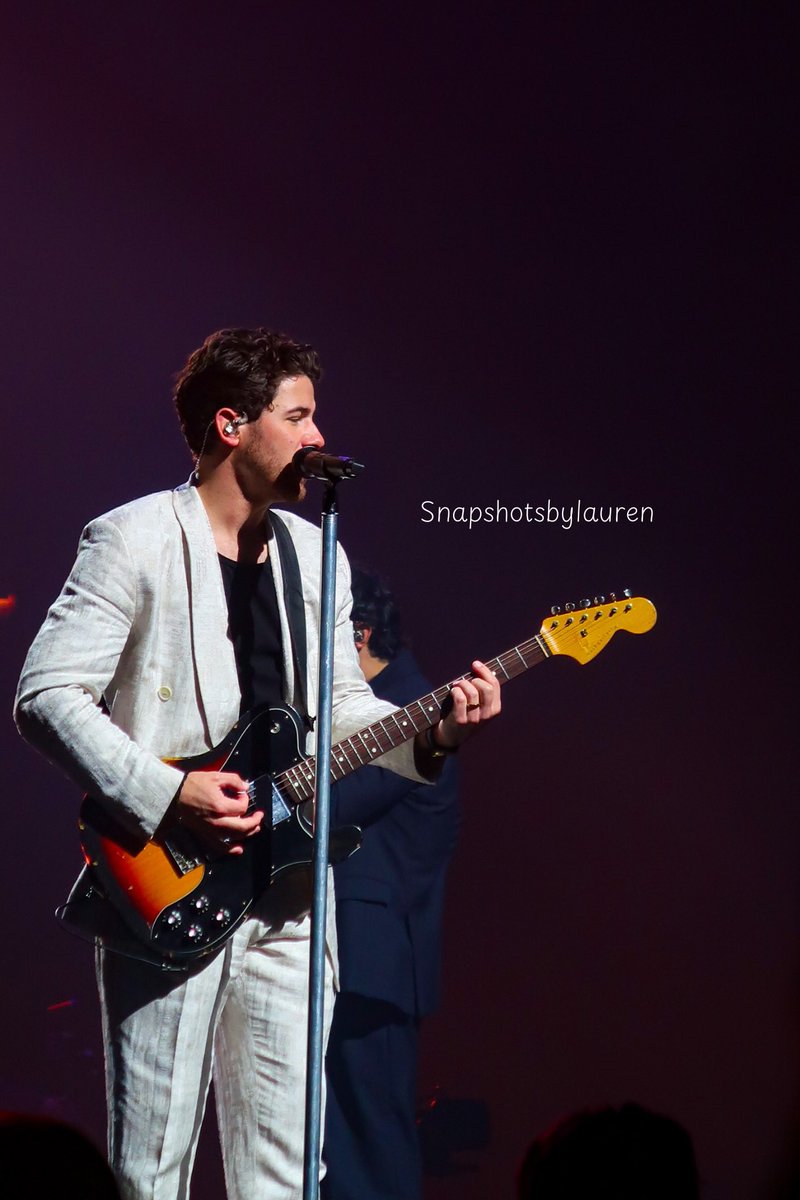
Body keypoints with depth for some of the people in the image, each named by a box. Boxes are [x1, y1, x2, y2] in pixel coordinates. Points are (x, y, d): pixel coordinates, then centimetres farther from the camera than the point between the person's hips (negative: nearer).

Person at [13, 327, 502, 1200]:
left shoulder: (316, 554, 15)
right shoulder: (134, 542, -6)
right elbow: (46, 697, -11)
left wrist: (429, 733, 2)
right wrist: (166, 794, -19)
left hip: (287, 890, 6)